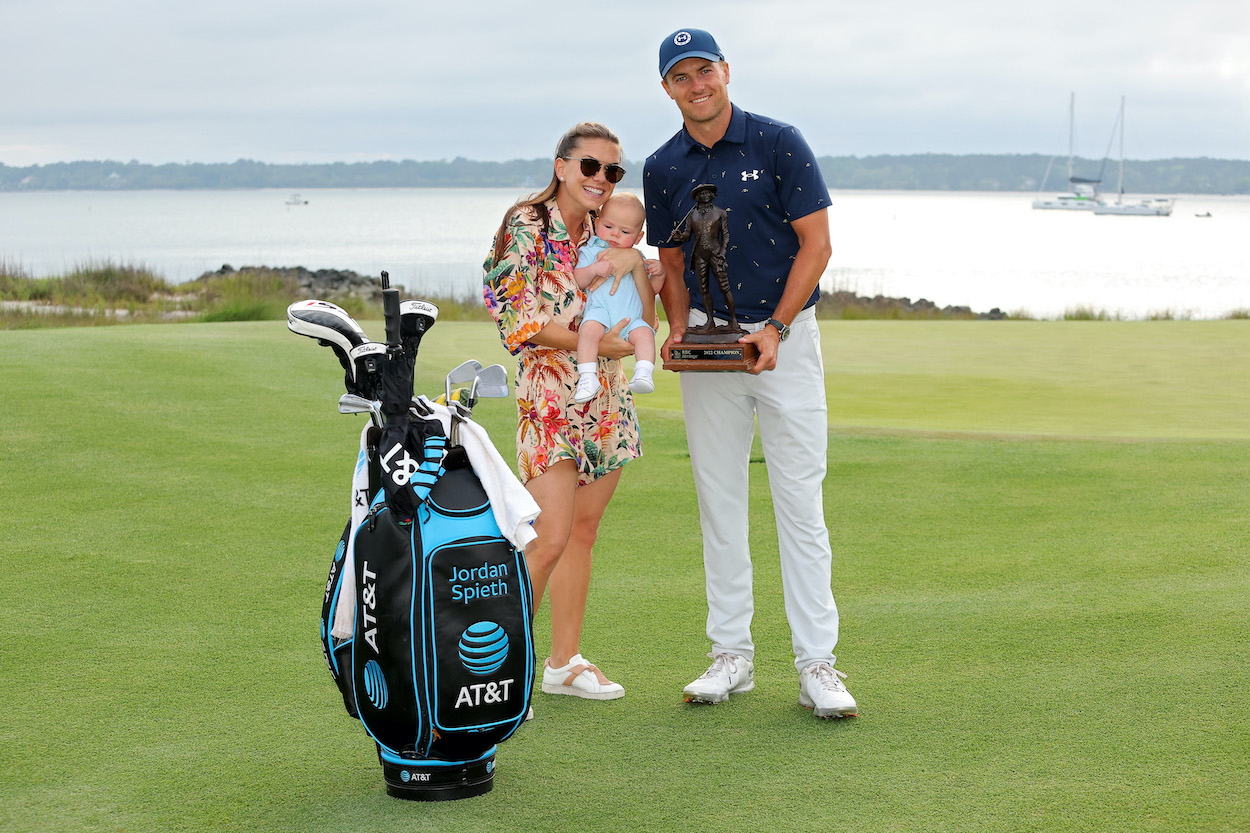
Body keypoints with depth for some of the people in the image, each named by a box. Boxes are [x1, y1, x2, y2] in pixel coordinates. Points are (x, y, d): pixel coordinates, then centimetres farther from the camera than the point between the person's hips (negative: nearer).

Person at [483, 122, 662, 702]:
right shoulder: (528, 227, -9)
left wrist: (632, 260, -5)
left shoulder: (603, 233, 11)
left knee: (583, 532, 10)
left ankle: (565, 662, 19)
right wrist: (596, 344, -19)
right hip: (550, 398, -7)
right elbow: (521, 321, -14)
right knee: (550, 539, -14)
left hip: (606, 402, 7)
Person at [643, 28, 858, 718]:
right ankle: (731, 654, 14)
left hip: (786, 335, -3)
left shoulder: (778, 143, -5)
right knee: (719, 500, 6)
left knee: (800, 502, -6)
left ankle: (817, 666, -5)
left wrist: (775, 329, -15)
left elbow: (816, 242, -7)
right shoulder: (662, 168, 6)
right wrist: (678, 326, -5)